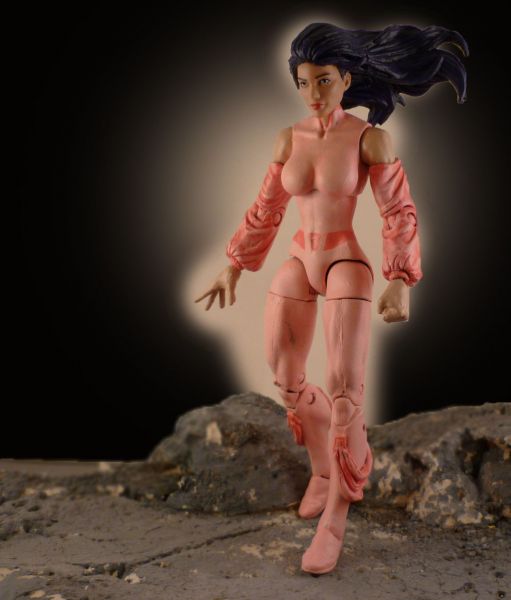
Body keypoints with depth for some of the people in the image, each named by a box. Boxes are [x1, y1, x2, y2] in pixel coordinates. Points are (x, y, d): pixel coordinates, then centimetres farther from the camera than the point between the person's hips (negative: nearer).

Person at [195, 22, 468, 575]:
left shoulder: (370, 138, -7)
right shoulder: (288, 139, 4)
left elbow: (399, 213, -7)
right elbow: (266, 210, 11)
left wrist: (400, 282, -16)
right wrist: (234, 268, 11)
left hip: (346, 264, -4)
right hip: (297, 264, 5)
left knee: (345, 390, -9)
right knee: (286, 380, 8)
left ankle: (334, 519, 2)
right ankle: (323, 468, 34)